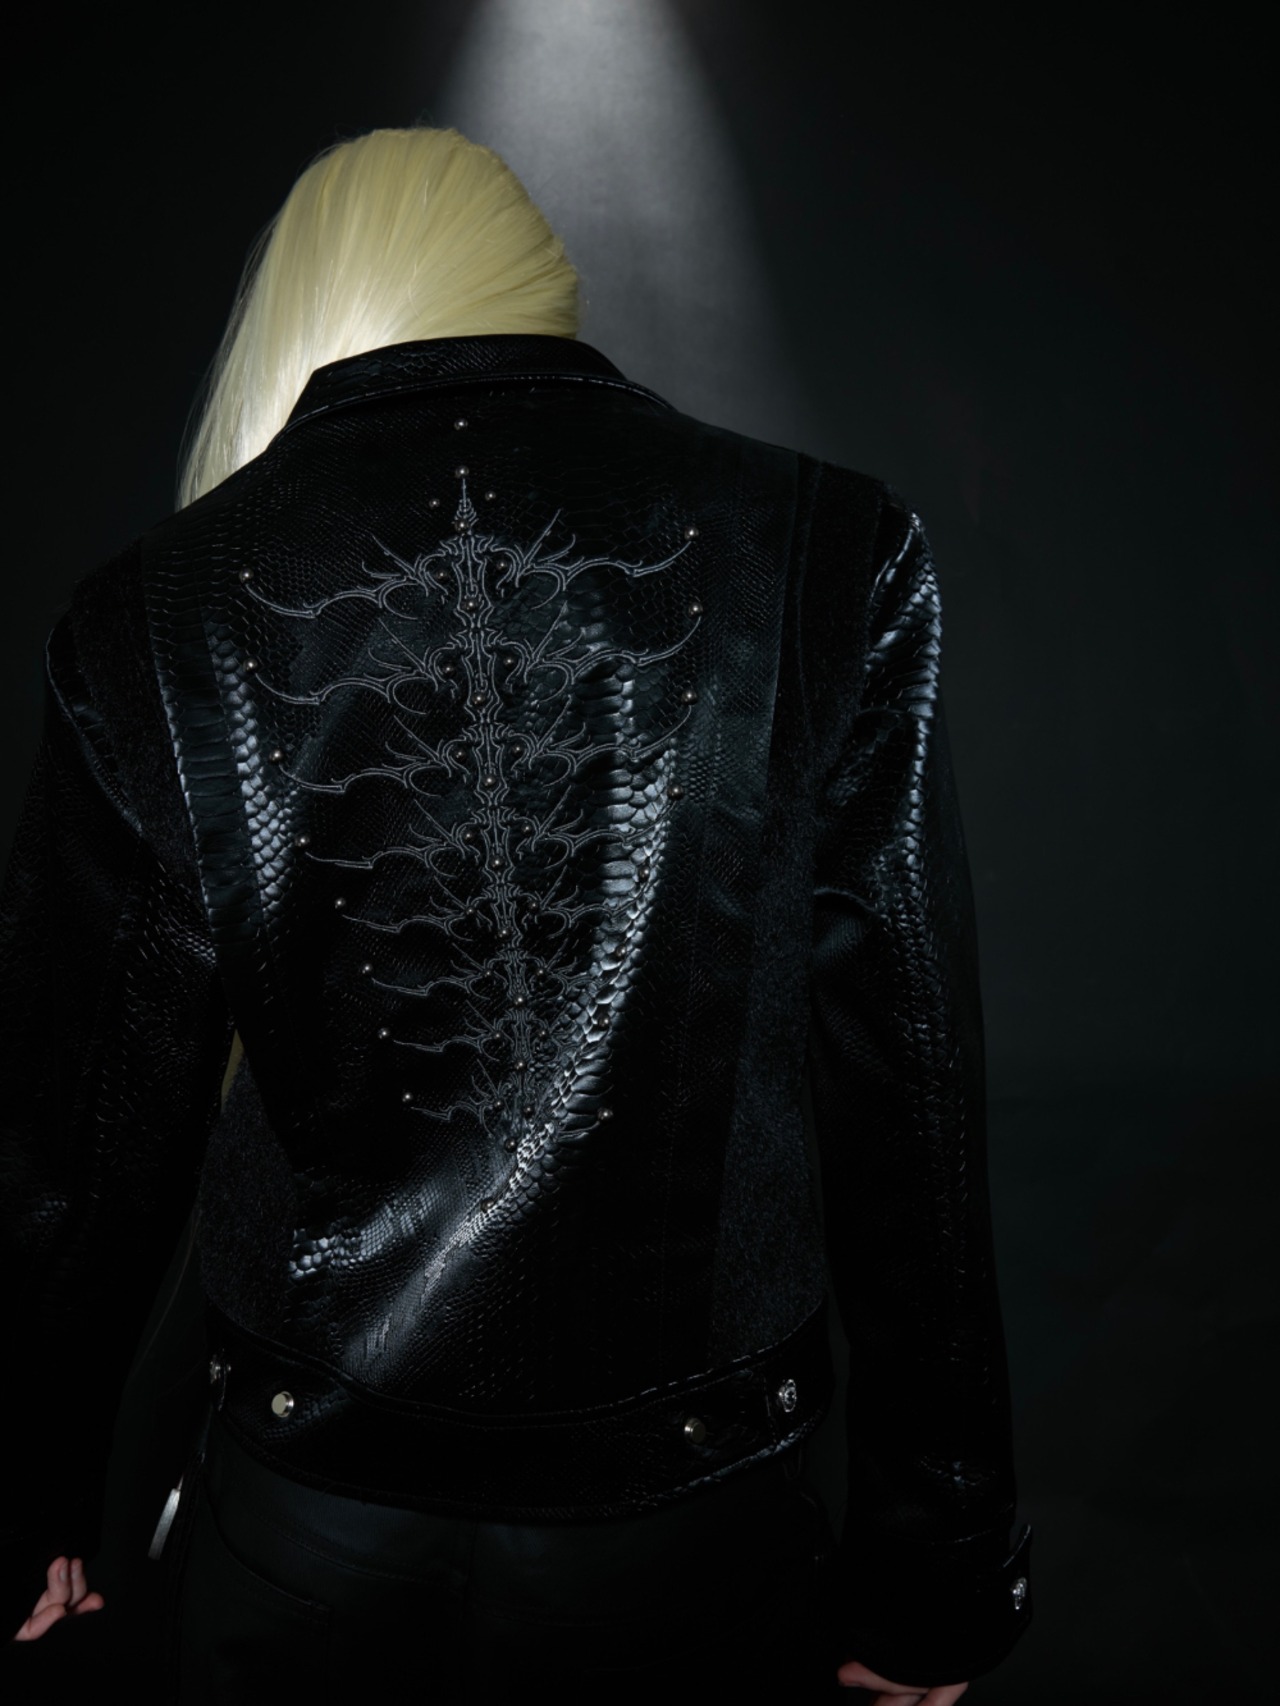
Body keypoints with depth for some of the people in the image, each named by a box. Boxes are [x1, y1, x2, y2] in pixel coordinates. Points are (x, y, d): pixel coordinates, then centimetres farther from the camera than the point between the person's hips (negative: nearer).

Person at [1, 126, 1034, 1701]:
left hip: (303, 1506, 1)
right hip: (690, 1521, 0)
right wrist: (934, 1557, 3)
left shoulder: (147, 612, -9)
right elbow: (907, 1108, -9)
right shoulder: (834, 557, -11)